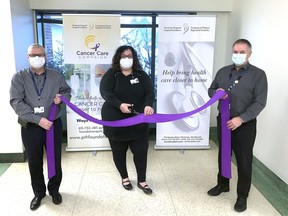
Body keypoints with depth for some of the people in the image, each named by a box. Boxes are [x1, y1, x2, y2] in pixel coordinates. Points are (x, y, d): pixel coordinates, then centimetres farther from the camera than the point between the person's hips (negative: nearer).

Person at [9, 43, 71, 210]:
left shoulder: (57, 76, 3)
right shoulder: (19, 77, -3)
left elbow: (67, 91, 16)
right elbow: (16, 102, -12)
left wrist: (62, 97, -10)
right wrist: (38, 119, -21)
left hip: (54, 124, 1)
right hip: (30, 127, -1)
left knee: (55, 160, 10)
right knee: (34, 163, 11)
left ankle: (54, 190, 33)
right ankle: (39, 193, 33)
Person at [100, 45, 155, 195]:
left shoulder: (141, 75, 4)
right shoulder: (111, 74, -3)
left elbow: (150, 91, -7)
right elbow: (105, 91, -17)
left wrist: (148, 105, -29)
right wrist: (119, 105, -33)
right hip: (115, 121, -1)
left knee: (141, 150, 3)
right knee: (119, 151, 11)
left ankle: (141, 181, 21)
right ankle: (124, 178, 33)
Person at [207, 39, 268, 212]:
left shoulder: (258, 74, -7)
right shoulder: (223, 71, 7)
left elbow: (260, 102, -13)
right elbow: (211, 90, 15)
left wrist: (241, 119, -24)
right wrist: (217, 92, -11)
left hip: (245, 125, -4)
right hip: (223, 121, 5)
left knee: (244, 161, 6)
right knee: (223, 155, 19)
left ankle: (242, 196, 23)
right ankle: (222, 184, 40)